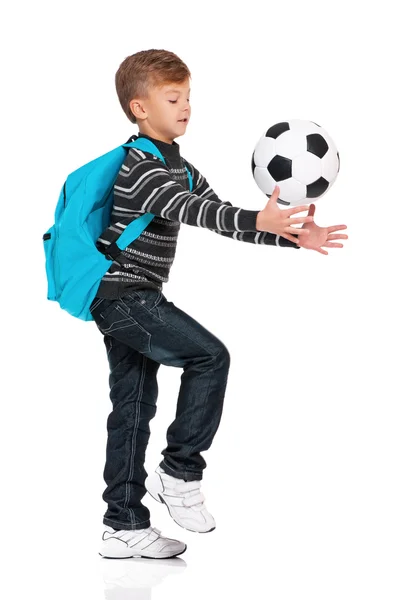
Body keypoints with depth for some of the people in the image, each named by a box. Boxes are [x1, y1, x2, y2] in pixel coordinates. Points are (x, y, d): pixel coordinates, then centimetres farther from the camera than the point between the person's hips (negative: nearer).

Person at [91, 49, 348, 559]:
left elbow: (219, 212, 12)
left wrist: (293, 236, 1)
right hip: (124, 294, -10)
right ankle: (178, 471, -7)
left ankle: (124, 527, 15)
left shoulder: (180, 169, 16)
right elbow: (193, 212, -31)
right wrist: (259, 221, -44)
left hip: (128, 302, 10)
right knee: (209, 355, -17)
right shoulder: (139, 166, -16)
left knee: (133, 410, 10)